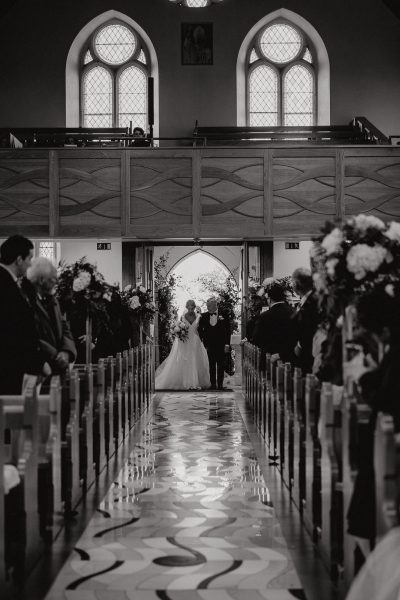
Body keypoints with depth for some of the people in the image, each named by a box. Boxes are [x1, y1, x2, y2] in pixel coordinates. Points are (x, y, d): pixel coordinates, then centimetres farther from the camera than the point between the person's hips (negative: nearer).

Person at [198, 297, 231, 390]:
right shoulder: (204, 316, 4)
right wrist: (203, 342, 2)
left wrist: (227, 344, -6)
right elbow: (200, 330, 10)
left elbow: (228, 330, -1)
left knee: (220, 365, 2)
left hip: (221, 345, -2)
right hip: (209, 345, 2)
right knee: (211, 365, 4)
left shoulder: (223, 315, -3)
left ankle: (220, 384, 7)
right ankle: (213, 384, 9)